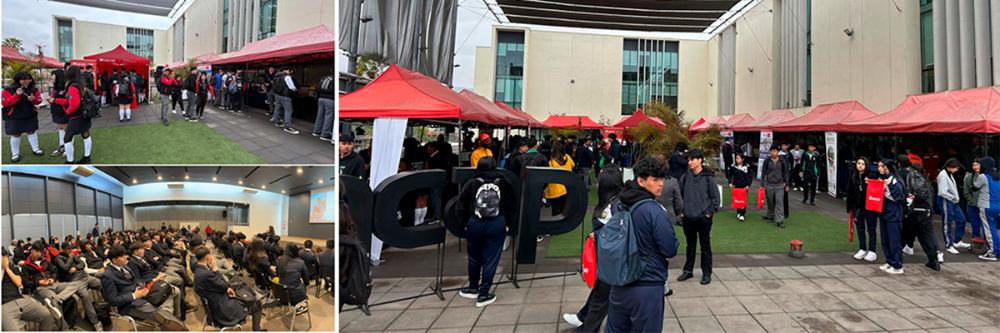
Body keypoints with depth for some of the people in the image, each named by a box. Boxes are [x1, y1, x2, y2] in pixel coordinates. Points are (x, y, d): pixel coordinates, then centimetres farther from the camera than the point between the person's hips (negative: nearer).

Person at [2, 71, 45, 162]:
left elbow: (39, 100, 2)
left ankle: (35, 149, 28)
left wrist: (33, 99, -22)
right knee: (16, 135, 4)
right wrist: (17, 95, -29)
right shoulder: (9, 90, -12)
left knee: (31, 132, 14)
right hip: (14, 118, -3)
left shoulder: (34, 89, -1)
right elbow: (5, 103, -17)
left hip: (30, 116, 3)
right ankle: (15, 154, 15)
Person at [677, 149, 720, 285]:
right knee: (690, 246, 15)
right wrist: (681, 212, 4)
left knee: (705, 246, 7)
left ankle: (706, 273, 18)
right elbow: (680, 195, 9)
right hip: (688, 218, 3)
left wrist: (710, 212, -6)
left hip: (704, 218, -3)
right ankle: (688, 270, 27)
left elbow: (716, 197, -1)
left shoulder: (708, 177, -6)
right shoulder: (685, 177, 1)